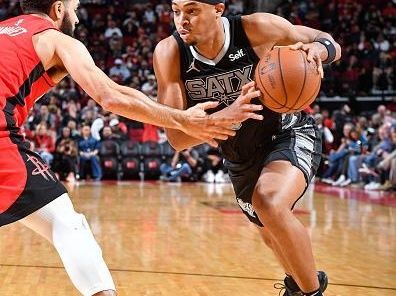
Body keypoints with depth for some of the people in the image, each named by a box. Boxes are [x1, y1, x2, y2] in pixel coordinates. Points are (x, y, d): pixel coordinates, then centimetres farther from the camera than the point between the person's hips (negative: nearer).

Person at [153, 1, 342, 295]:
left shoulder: (255, 29, -26)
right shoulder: (169, 53, -22)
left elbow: (331, 45, -11)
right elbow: (177, 138, -26)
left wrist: (316, 49, -37)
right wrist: (232, 112, -43)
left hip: (288, 135, -4)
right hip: (240, 157, 4)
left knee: (269, 203, -33)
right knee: (273, 233, 22)